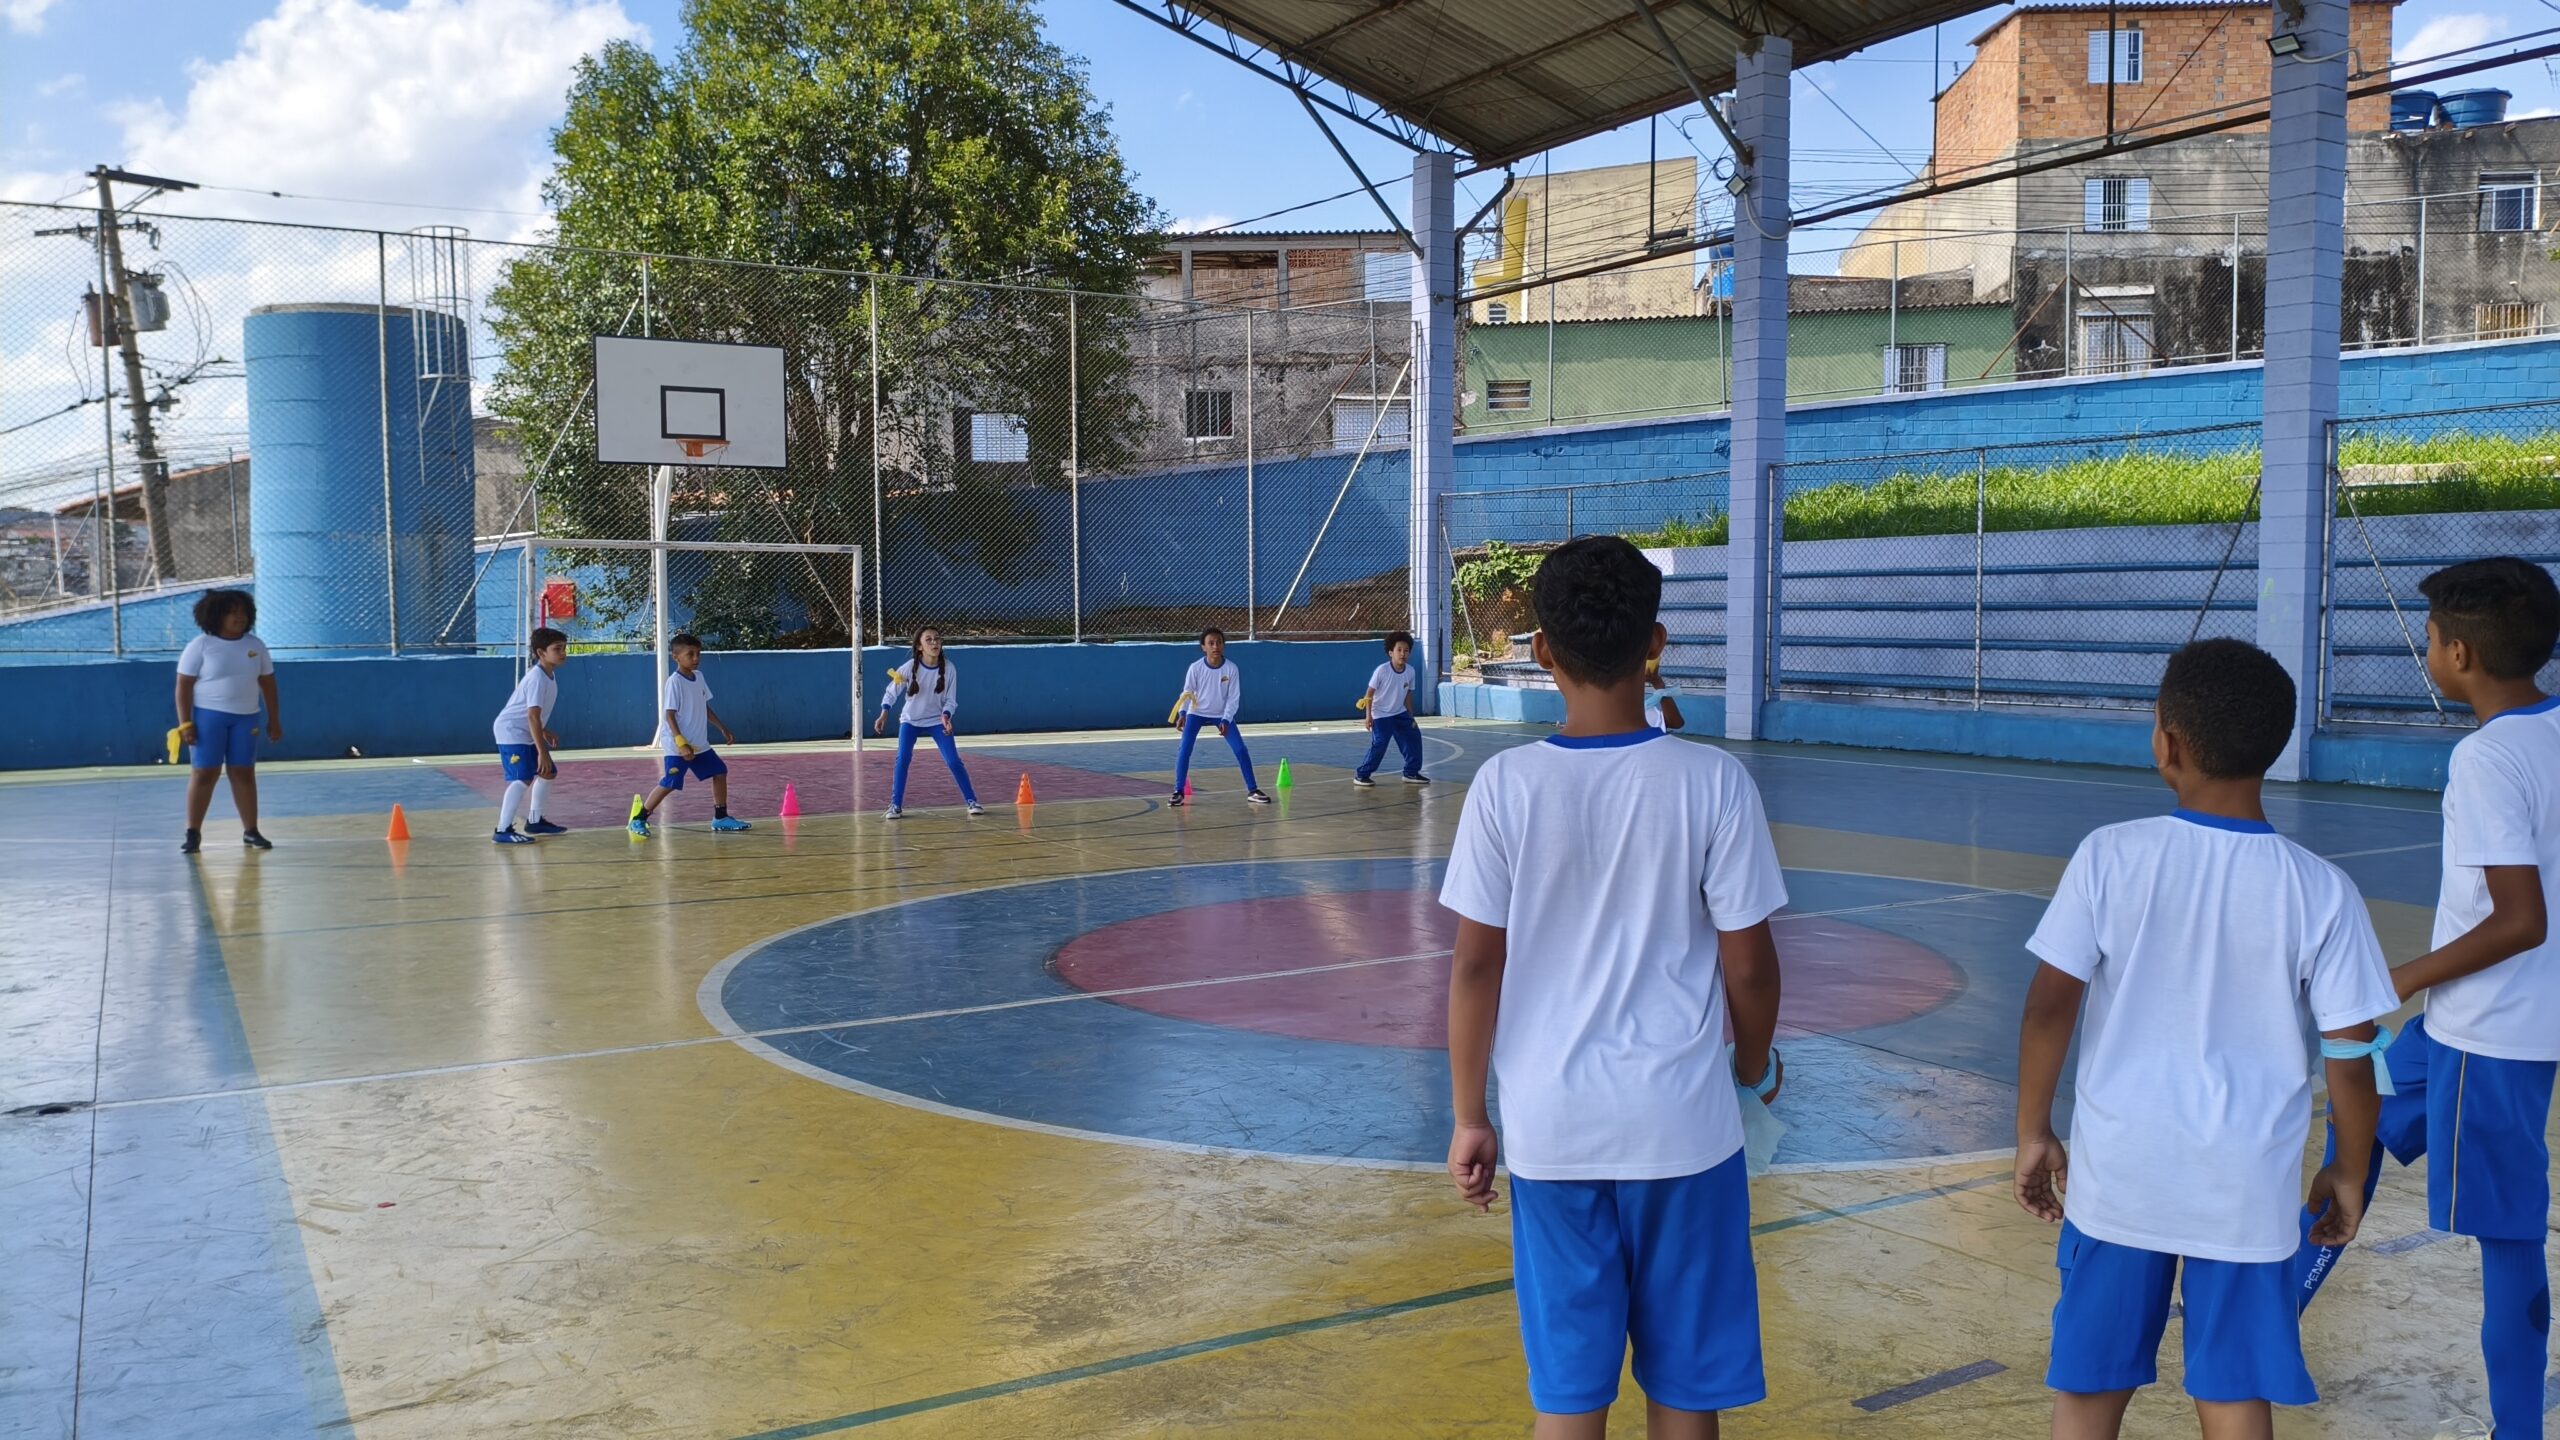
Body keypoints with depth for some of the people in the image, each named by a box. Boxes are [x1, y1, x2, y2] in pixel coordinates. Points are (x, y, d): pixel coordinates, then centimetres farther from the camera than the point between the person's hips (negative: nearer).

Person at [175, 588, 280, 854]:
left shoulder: (255, 645, 6)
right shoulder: (200, 646, -6)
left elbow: (268, 683, 11)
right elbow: (184, 686, -7)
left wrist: (274, 720, 8)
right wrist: (184, 723, -14)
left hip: (245, 718, 3)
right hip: (208, 716, -3)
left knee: (244, 773, 6)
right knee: (204, 773, -1)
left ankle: (250, 831, 10)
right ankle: (193, 833, 6)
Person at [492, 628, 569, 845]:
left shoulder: (549, 675, 7)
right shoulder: (537, 678, -23)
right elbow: (533, 716, -28)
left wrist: (545, 732, 29)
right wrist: (542, 752, -29)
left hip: (526, 734, 10)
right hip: (511, 732, -10)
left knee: (549, 773, 16)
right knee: (523, 779, -21)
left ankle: (534, 821, 28)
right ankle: (502, 830, -19)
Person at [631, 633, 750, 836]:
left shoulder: (698, 677, 7)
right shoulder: (674, 682, -16)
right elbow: (670, 716, -19)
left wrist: (724, 729, 16)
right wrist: (682, 744, -26)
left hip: (699, 744, 8)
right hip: (677, 746, -8)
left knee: (720, 772, 8)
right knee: (669, 784, -9)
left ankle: (721, 818, 16)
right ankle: (638, 820, 3)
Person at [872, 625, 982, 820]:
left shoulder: (949, 668, -14)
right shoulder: (910, 667, -16)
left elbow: (950, 699, -8)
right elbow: (891, 692, -8)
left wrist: (945, 716, -26)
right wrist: (884, 715, -21)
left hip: (937, 720, 0)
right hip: (910, 720, 0)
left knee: (954, 761, -9)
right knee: (902, 759, -14)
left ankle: (971, 801, 2)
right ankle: (896, 805, -2)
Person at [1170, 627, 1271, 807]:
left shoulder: (1231, 668, -17)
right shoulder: (1195, 668, -19)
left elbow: (1234, 698, -12)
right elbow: (1187, 692, -12)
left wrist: (1226, 720, -22)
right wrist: (1182, 713, -28)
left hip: (1222, 715, 1)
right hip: (1197, 713, -1)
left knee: (1241, 750, -7)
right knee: (1184, 750, -15)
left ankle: (1253, 791, 5)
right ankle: (1178, 792, -6)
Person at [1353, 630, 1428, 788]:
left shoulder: (1410, 671, -6)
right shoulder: (1381, 671, -21)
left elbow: (1408, 695, 6)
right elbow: (1370, 693, -14)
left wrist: (1411, 716, 9)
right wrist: (1368, 716, -17)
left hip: (1400, 714, 6)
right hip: (1381, 715, -6)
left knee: (1414, 738, 4)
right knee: (1379, 745, -13)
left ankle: (1412, 772, 18)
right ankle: (1361, 775, -1)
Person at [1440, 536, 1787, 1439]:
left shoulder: (1506, 785, -8)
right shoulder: (1712, 780, -9)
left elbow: (1475, 966, -6)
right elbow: (1748, 960, -4)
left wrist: (1470, 1118, 5)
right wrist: (1754, 1064, 16)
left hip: (1552, 1128, 0)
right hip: (1682, 1124, 0)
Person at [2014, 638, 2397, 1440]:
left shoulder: (2110, 857, -11)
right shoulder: (2322, 892, -8)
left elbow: (2050, 1008, -10)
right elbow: (2350, 1055, -4)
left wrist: (2033, 1133, 3)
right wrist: (2348, 1172, 13)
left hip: (2118, 1174, 0)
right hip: (2249, 1191, 0)